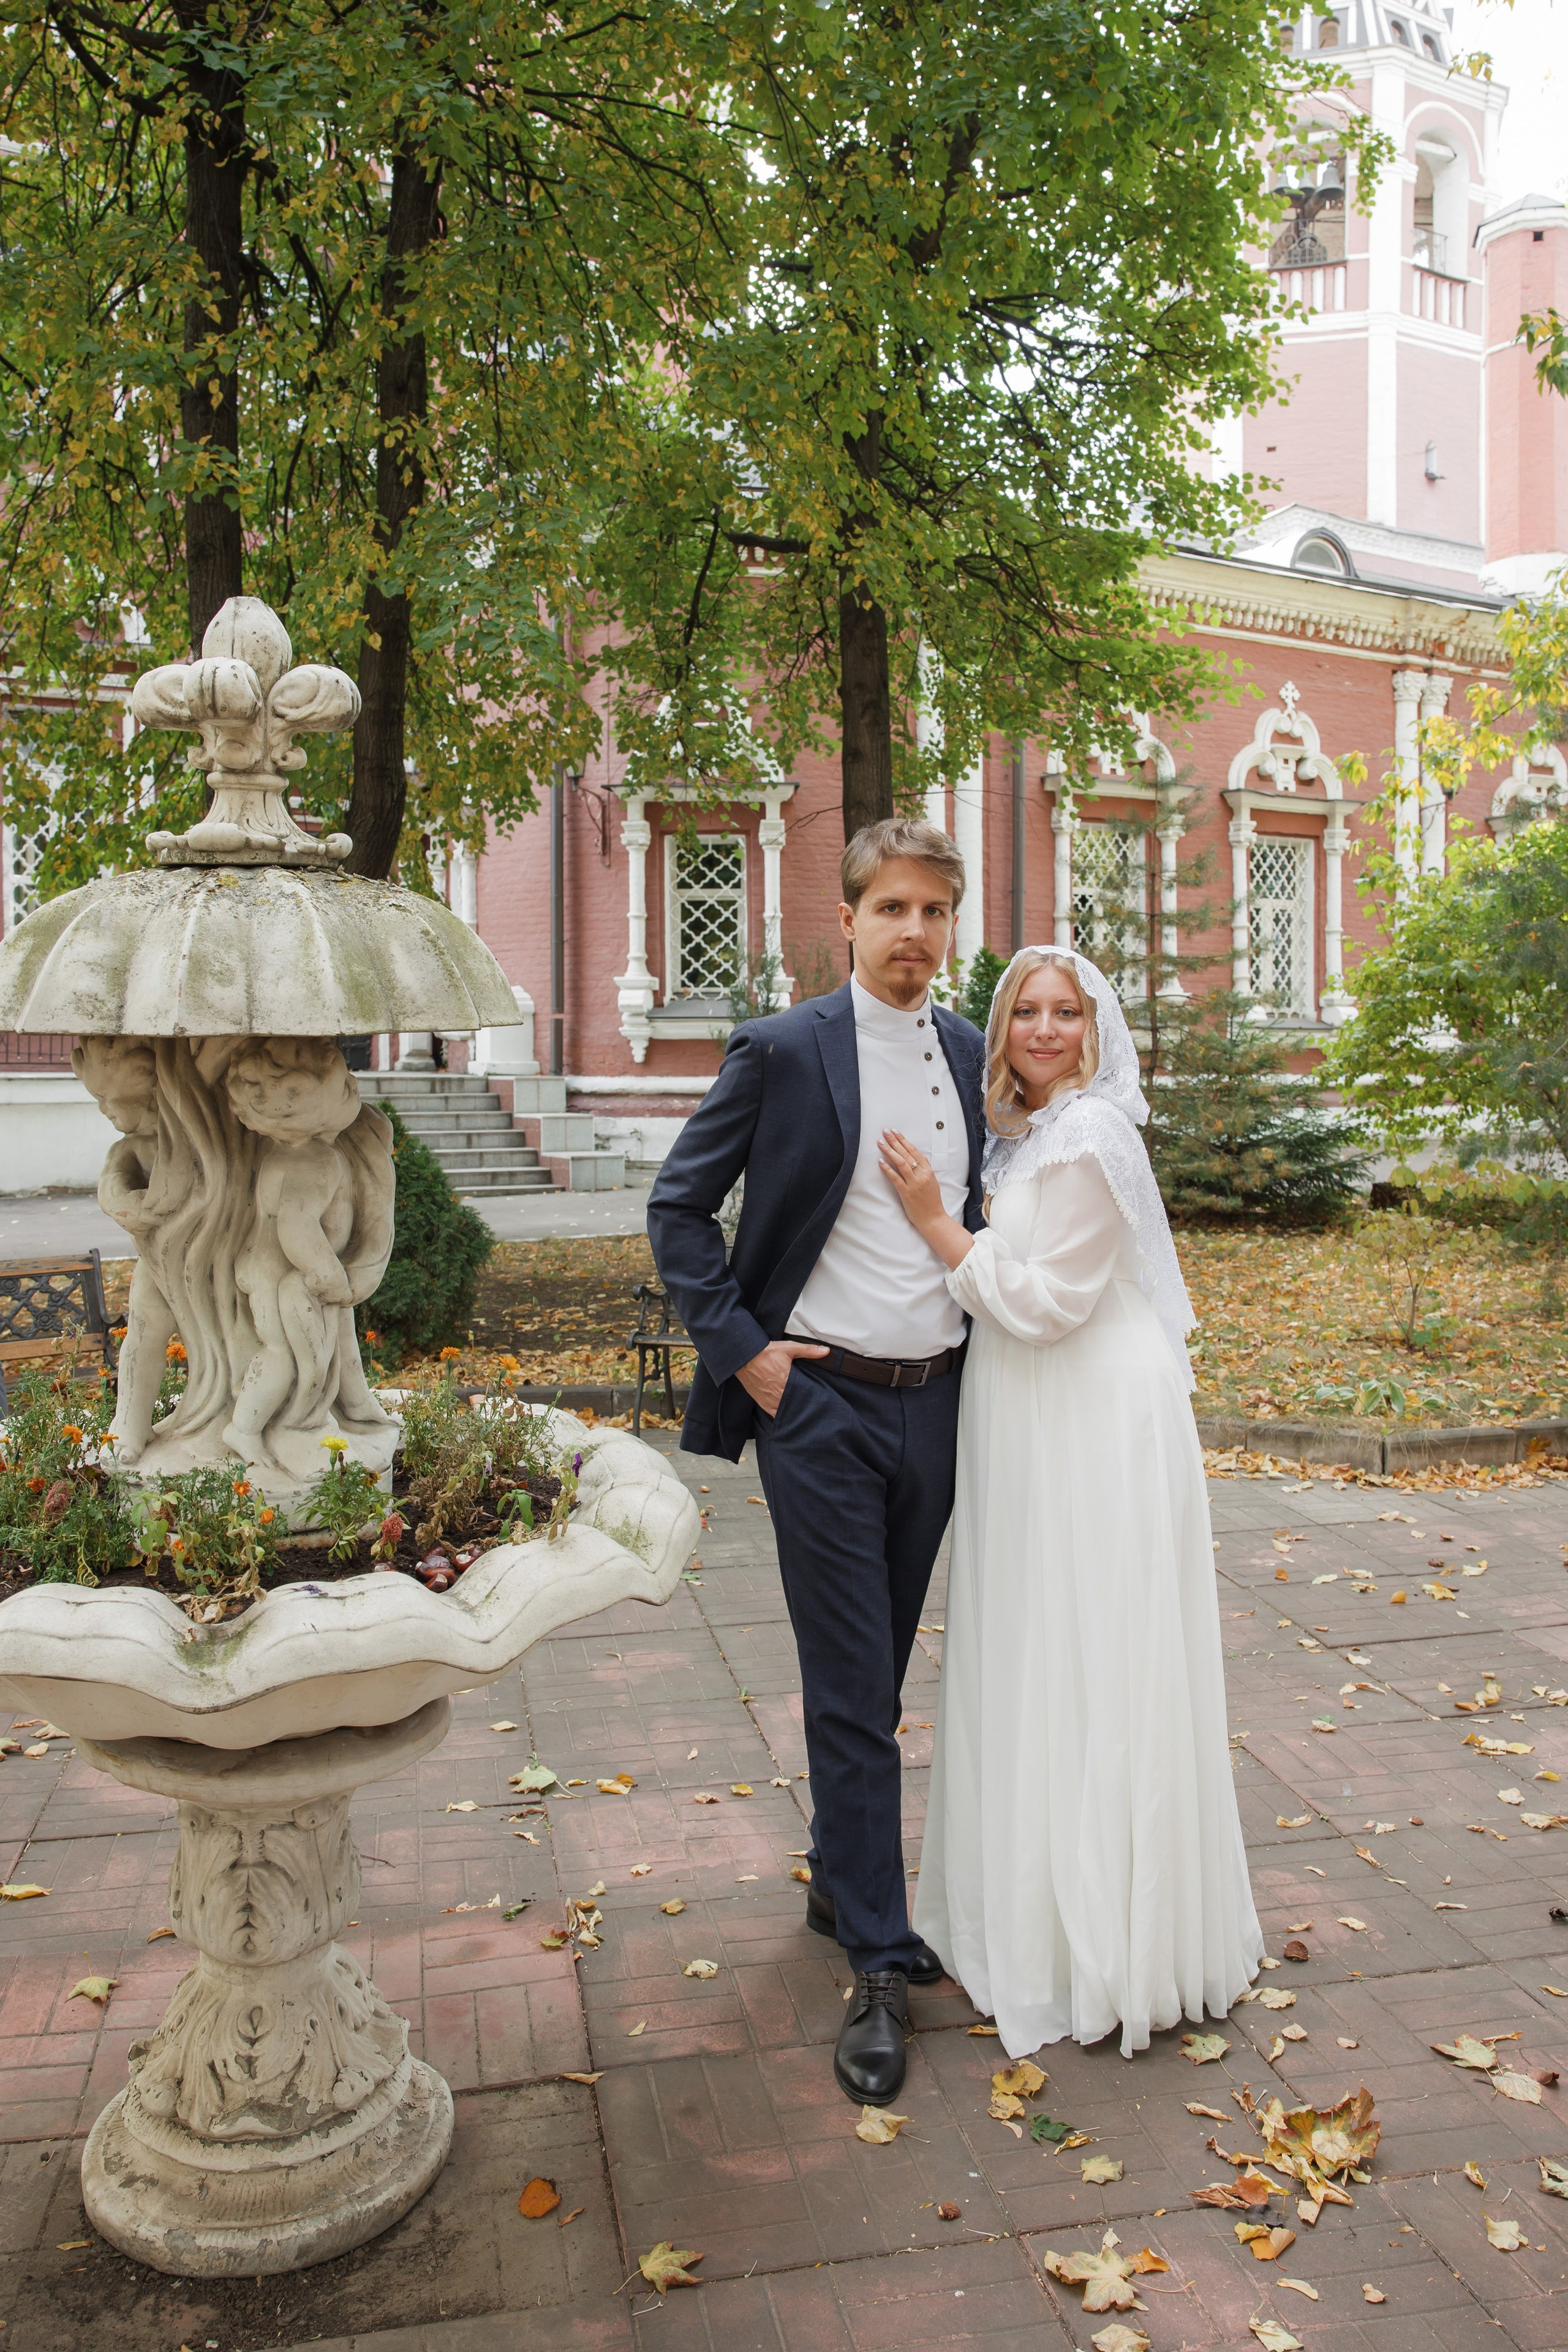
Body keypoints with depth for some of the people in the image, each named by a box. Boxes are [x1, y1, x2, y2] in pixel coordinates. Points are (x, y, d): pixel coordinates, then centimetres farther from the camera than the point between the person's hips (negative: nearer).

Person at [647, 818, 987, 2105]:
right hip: (822, 1405, -5)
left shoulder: (971, 1053, 7)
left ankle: (840, 1883, 37)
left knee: (882, 1677, 17)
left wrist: (983, 1332, 11)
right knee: (849, 1693, 0)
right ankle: (880, 1964, 12)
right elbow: (679, 1205, -4)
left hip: (936, 1403, 5)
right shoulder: (785, 1049, -8)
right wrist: (739, 1348, -10)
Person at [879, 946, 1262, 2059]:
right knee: (1038, 1666, 16)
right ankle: (1043, 1905, 32)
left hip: (1097, 1432, -9)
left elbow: (1044, 1303, -18)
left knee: (1089, 1673, 1)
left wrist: (936, 1220, -16)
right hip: (1036, 1431, 9)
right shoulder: (1023, 1138, 13)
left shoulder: (1088, 1139, -16)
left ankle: (1106, 1942, 17)